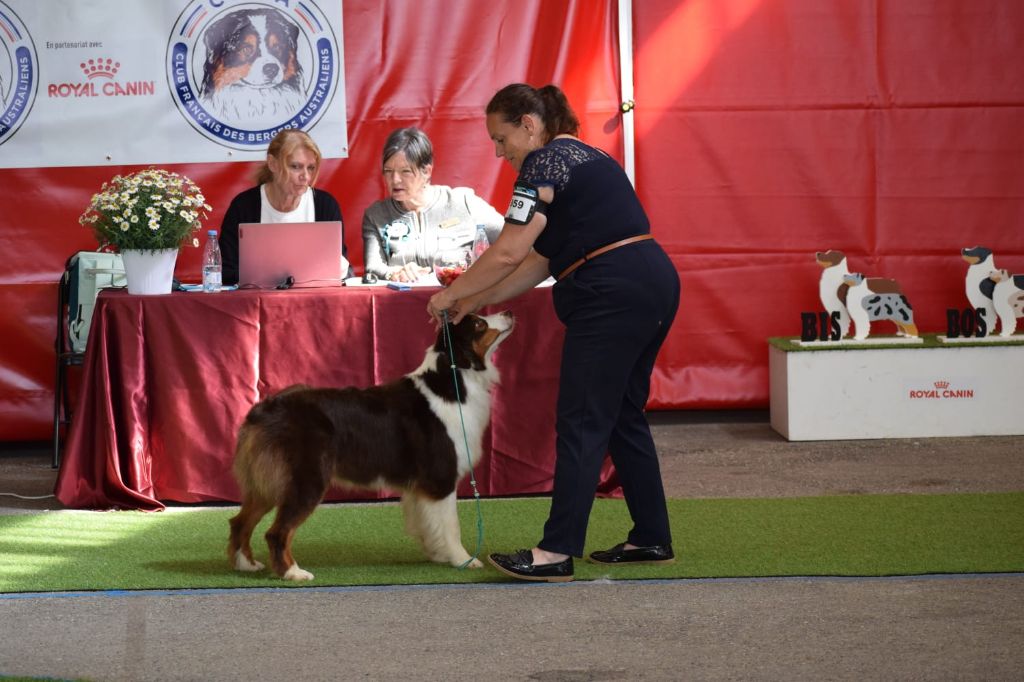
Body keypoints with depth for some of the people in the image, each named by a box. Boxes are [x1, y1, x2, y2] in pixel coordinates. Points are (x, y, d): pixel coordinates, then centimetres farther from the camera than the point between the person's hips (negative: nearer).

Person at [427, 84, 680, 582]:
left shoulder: (545, 162, -7)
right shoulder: (583, 157, 23)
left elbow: (508, 252, -14)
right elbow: (541, 260, 22)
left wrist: (451, 294, -1)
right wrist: (476, 302, 20)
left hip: (612, 296, -10)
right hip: (655, 284, 10)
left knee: (581, 424, -7)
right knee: (623, 415, 16)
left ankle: (557, 553, -7)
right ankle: (652, 540, 21)